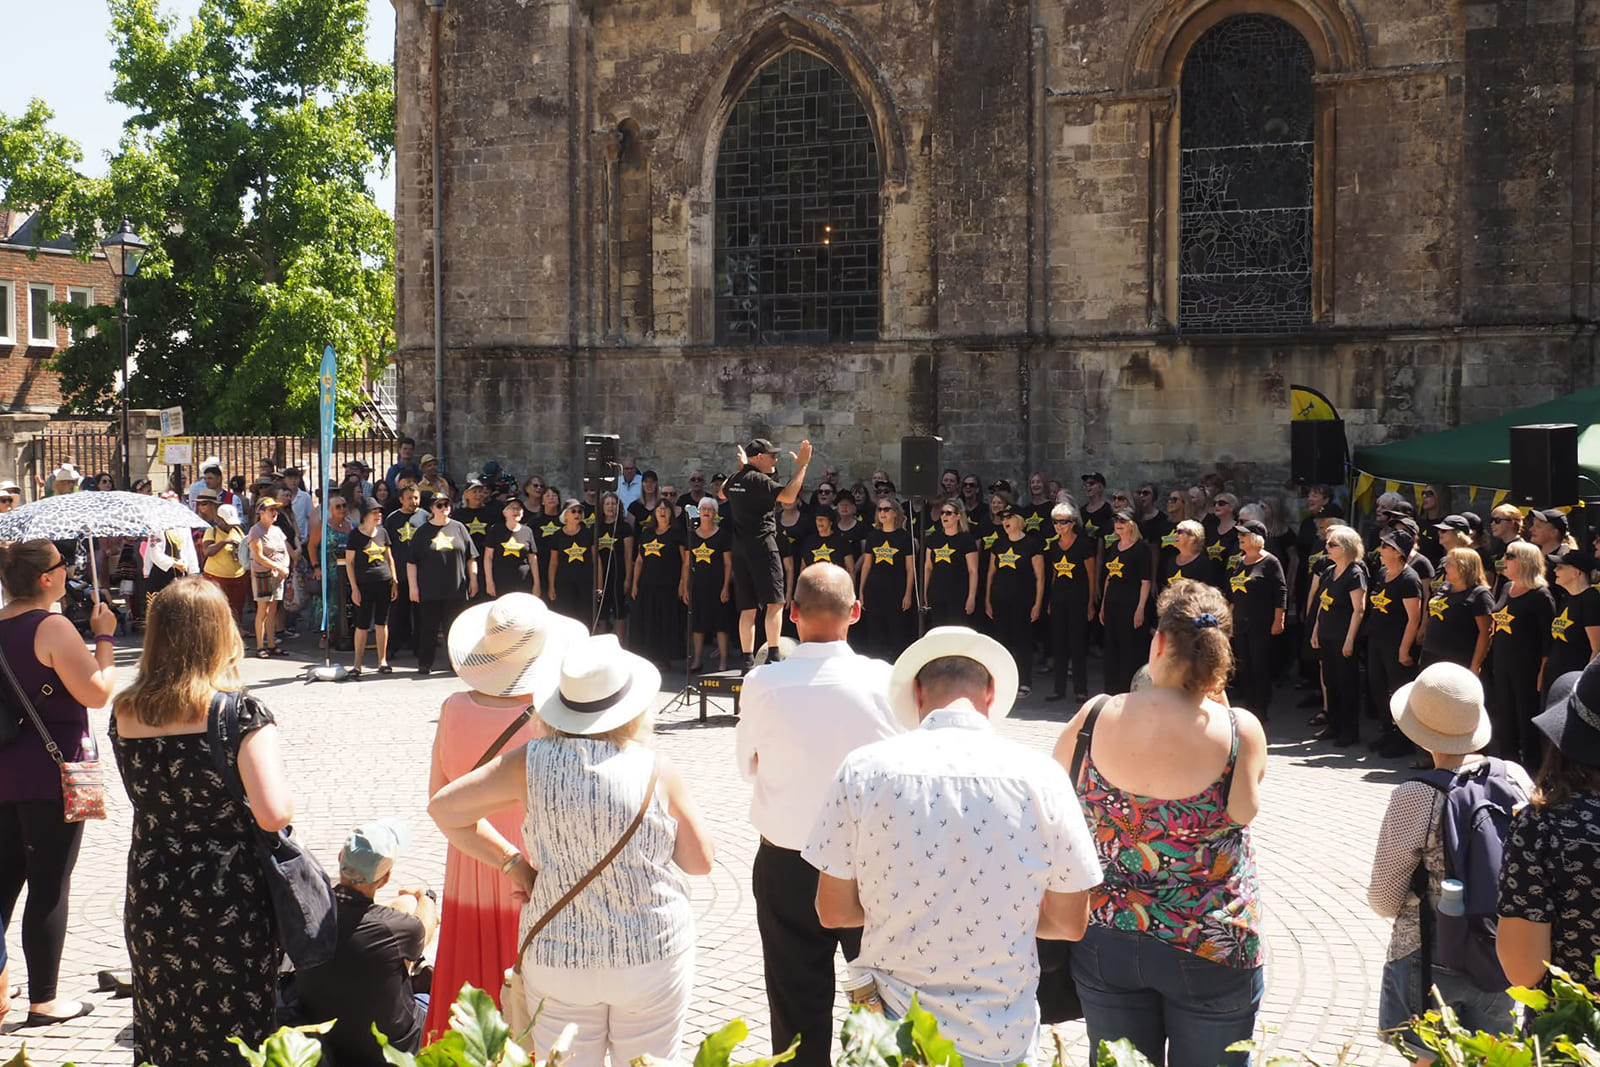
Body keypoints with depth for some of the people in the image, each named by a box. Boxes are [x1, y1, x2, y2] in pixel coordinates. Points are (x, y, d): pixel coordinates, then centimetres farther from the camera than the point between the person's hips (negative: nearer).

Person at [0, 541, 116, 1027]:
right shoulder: (52, 627, -17)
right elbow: (97, 693, -18)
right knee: (50, 886, 1)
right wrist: (104, 637, -9)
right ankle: (44, 999, 9)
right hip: (51, 776, -8)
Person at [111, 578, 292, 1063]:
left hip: (150, 900, 5)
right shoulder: (242, 715, -18)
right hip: (231, 906, -5)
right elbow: (274, 814, -24)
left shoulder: (125, 713, -2)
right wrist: (277, 769, -5)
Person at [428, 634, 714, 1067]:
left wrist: (511, 862, 3)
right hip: (651, 957, -2)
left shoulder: (533, 763, -8)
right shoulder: (655, 771, -13)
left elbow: (443, 808, -1)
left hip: (560, 958, 2)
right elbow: (700, 861, -3)